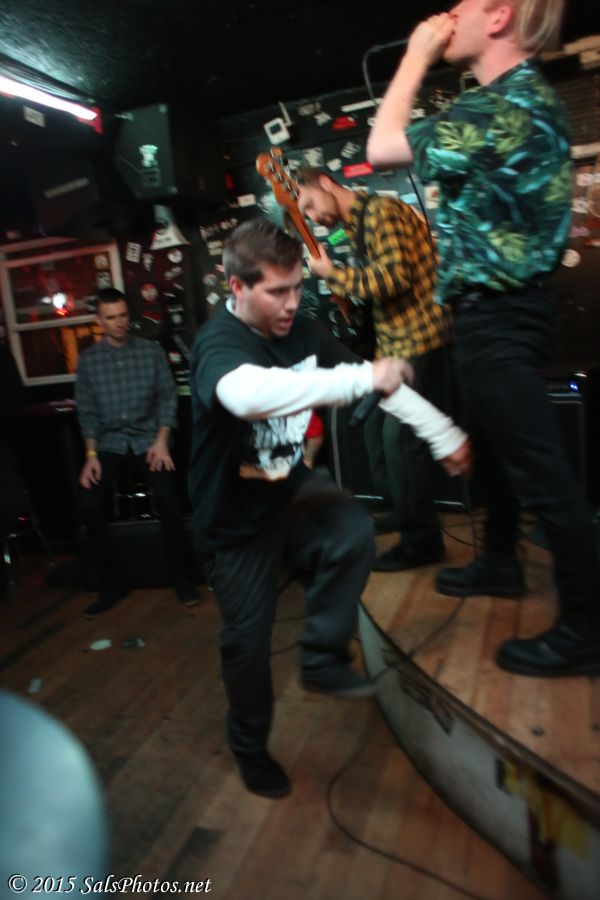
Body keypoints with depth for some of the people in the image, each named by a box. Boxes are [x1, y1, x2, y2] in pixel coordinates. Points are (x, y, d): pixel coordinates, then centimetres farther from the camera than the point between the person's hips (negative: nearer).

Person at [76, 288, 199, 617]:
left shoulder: (151, 351, 3)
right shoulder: (88, 360, 5)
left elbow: (167, 397, 2)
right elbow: (87, 411, 6)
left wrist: (162, 441, -10)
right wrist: (91, 455, -5)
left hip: (148, 439, -2)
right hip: (109, 444, 2)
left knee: (166, 497, -26)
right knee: (91, 506, -18)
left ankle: (181, 577, -7)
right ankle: (113, 583, 2)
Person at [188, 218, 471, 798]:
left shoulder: (298, 330, -5)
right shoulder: (218, 341, -24)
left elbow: (380, 383, 2)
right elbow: (248, 393, -50)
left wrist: (444, 434, 0)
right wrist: (362, 378, -46)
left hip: (291, 486, 4)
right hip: (238, 515, -4)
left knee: (354, 532, -26)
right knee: (247, 640, 7)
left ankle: (322, 658, -1)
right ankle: (250, 749, 36)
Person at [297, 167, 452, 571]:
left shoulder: (380, 211, -12)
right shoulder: (355, 226, 17)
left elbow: (394, 278, -23)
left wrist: (331, 273, -13)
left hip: (421, 340, -10)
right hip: (393, 343, 10)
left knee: (399, 435, -11)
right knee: (376, 426, 14)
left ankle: (422, 540, 2)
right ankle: (399, 513, 29)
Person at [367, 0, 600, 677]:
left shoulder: (503, 107, -18)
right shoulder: (524, 95, 15)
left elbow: (380, 147, -11)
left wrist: (416, 55, -1)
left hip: (494, 314, -11)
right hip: (499, 306, 11)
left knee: (538, 468, -6)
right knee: (494, 445, 21)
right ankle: (499, 562, 40)